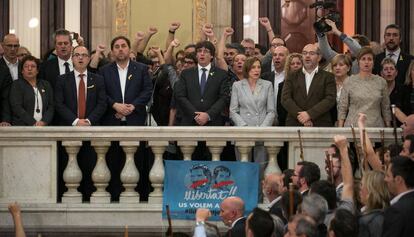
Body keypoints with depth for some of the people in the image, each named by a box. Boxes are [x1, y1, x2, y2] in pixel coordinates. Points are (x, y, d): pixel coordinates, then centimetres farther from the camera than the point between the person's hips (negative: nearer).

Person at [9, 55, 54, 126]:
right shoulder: (16, 85, 7)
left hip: (43, 126, 3)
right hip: (23, 126, -3)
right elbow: (17, 107, -4)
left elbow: (51, 107, 12)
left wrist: (43, 122, -6)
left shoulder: (46, 85, 19)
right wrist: (33, 123, -12)